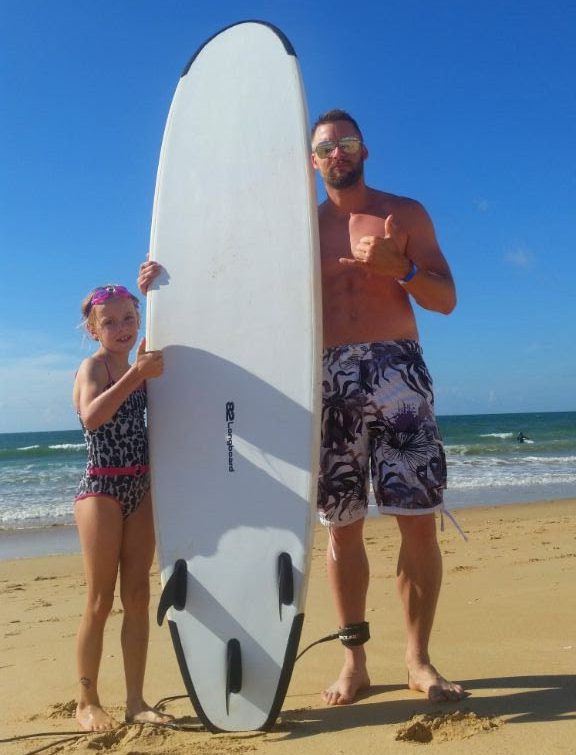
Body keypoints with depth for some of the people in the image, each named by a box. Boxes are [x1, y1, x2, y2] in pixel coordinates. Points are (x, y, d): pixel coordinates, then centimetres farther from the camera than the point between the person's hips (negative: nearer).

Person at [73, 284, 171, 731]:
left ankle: (136, 701, 17)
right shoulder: (93, 367, -8)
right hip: (101, 489, -6)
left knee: (138, 598, 7)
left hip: (140, 490, 6)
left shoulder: (136, 368, 14)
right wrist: (135, 375, -32)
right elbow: (91, 416, -26)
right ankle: (88, 702, 17)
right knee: (101, 601, 2)